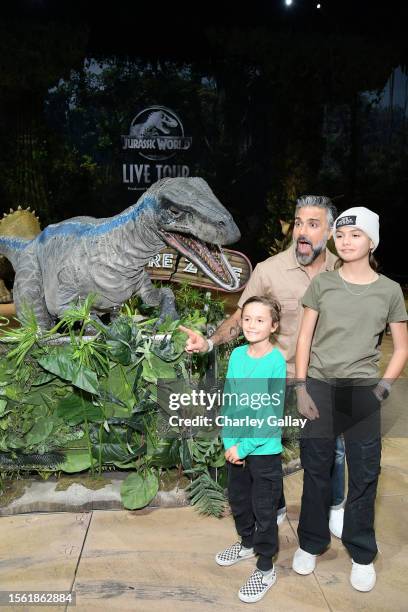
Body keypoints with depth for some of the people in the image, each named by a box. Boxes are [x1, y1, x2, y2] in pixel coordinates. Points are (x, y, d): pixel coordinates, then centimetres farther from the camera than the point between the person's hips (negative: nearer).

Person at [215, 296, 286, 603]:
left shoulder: (276, 360, -17)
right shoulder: (237, 355, -2)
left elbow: (273, 412, -18)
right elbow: (228, 402, 1)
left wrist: (245, 446, -17)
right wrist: (229, 442, -6)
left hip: (265, 448, -5)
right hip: (235, 446, 6)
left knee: (264, 509, 9)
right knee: (238, 499, 23)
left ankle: (265, 568, 29)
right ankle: (247, 543, 48)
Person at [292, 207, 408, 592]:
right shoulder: (322, 283, 1)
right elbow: (304, 338, 2)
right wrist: (301, 387, -4)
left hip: (362, 391, 0)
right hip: (320, 387, 0)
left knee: (364, 474, 7)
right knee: (316, 470, 10)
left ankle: (362, 554, 25)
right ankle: (311, 542, 29)